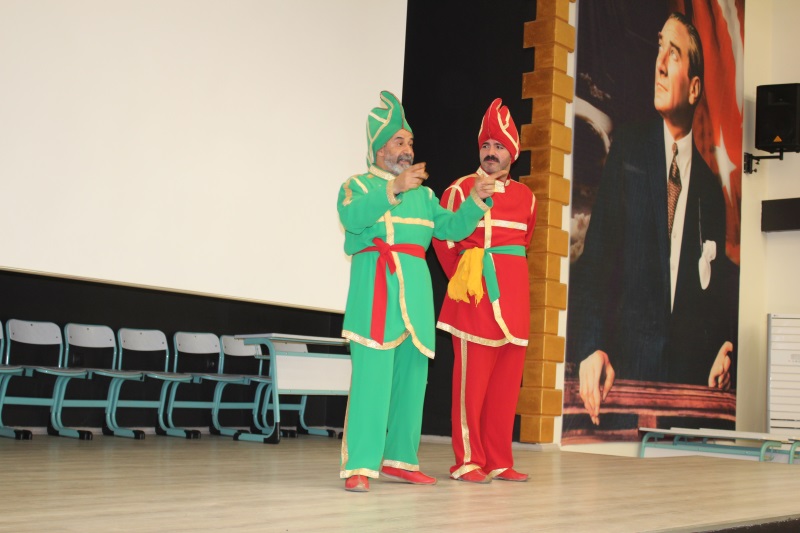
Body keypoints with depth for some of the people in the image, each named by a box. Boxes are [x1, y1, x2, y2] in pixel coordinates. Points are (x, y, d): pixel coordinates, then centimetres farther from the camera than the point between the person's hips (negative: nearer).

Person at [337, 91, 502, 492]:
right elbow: (353, 216, -15)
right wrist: (394, 188, -26)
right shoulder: (358, 185, 8)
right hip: (375, 285, -6)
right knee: (371, 373, -12)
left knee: (411, 375, 6)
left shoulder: (423, 195, 25)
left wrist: (476, 201, 1)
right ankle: (359, 466, -11)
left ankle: (399, 459, 16)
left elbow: (452, 227, 16)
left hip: (416, 287, 6)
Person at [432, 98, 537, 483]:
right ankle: (467, 462, 3)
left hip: (514, 297, 5)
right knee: (472, 376, -4)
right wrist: (462, 278, 4)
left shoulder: (526, 197, 13)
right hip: (475, 297, -5)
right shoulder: (460, 190, 0)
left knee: (507, 380, 6)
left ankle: (499, 462, 14)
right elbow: (444, 240, 3)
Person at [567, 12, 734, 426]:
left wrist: (725, 348, -6)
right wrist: (592, 348, -13)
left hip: (692, 372, 2)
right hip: (628, 361, -1)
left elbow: (717, 292, 14)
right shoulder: (626, 150, 6)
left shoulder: (710, 188, 11)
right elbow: (595, 261, 0)